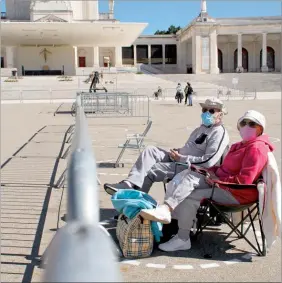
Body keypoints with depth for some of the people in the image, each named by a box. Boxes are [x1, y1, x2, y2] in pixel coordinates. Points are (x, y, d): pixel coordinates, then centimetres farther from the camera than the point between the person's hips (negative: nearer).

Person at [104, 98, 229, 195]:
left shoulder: (219, 134, -13)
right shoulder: (203, 127, 19)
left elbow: (208, 162, -24)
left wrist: (181, 158, -18)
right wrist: (178, 152, 4)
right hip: (179, 159, 9)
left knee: (151, 169, -17)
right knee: (150, 150, -10)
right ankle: (131, 183, -23)